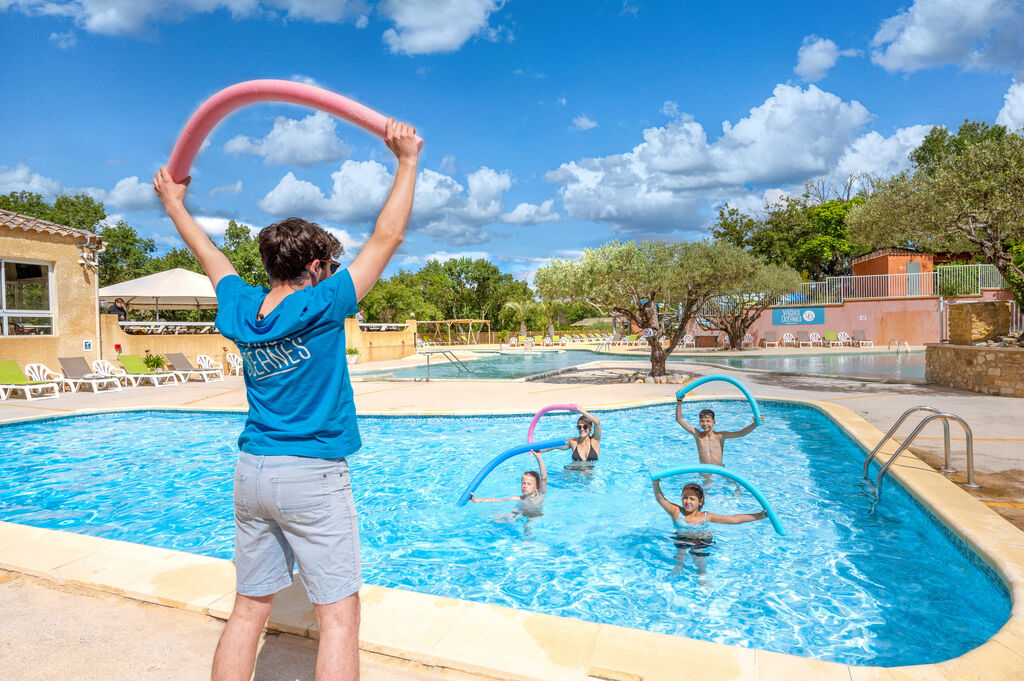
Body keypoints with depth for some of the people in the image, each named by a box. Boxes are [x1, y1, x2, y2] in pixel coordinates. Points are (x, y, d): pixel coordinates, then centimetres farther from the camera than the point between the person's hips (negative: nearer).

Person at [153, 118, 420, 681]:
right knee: (338, 614, 1)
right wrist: (407, 160, -5)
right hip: (313, 476, -7)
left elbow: (209, 254, 21)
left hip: (251, 472, 7)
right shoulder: (321, 306, -13)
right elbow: (386, 237, -11)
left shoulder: (240, 311, 3)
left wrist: (174, 202, 38)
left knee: (249, 608, 16)